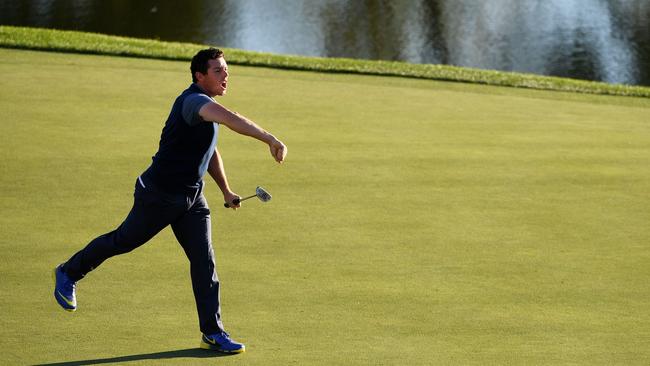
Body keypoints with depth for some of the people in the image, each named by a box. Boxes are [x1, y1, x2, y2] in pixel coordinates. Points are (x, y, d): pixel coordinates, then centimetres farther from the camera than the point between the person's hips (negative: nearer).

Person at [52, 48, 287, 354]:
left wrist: (226, 191, 23)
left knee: (204, 260, -2)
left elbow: (211, 152, 24)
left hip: (192, 198, 8)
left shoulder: (206, 104, 8)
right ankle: (68, 273, 34)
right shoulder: (193, 101, -24)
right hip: (160, 194, -8)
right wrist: (270, 139, -50)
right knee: (123, 241, 10)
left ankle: (213, 332, 0)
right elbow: (229, 119, -44)